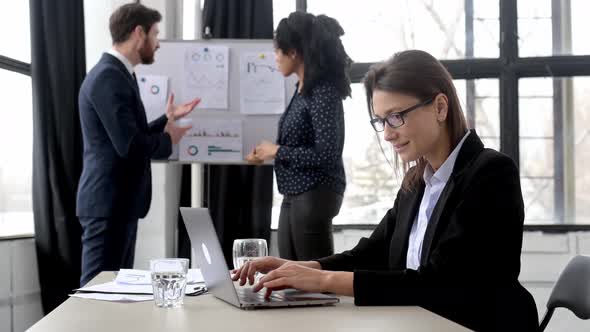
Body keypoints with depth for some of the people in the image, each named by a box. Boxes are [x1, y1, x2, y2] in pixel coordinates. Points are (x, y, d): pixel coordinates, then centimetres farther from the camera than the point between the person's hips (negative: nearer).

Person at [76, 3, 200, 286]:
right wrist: (168, 139, -9)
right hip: (109, 203, -10)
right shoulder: (109, 77, -18)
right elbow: (129, 145, -25)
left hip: (118, 202, 10)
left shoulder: (116, 74, 14)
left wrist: (168, 119, 16)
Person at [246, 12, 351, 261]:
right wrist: (266, 154, 8)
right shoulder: (303, 89, 9)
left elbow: (326, 156, -21)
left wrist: (277, 151, -13)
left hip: (315, 195, -9)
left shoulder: (323, 92, -16)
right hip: (294, 194, 9)